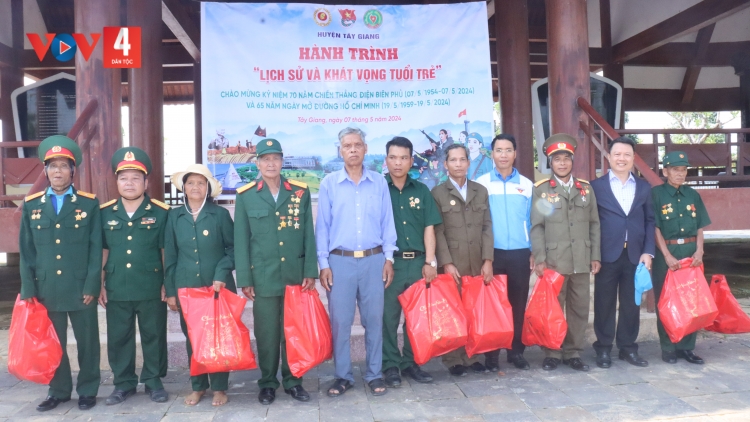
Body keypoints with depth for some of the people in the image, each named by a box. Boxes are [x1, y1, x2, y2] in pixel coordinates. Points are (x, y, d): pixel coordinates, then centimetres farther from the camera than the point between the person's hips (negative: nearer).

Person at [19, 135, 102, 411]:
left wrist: (91, 287, -9)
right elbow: (26, 251, 6)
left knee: (87, 343, 7)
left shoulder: (89, 204, 1)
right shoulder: (31, 205, 7)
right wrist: (29, 290, 0)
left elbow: (95, 249, -2)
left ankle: (87, 390, 22)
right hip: (46, 291, 2)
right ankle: (58, 391, 27)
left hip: (80, 290, -2)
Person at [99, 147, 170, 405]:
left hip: (151, 289, -2)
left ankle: (154, 381, 23)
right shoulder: (105, 213, 6)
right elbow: (102, 251, 10)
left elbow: (167, 251, 0)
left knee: (153, 336, 8)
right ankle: (124, 383, 25)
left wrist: (167, 284, -3)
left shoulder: (160, 213, -2)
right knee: (118, 338, 10)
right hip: (116, 289, 2)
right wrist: (100, 284, 7)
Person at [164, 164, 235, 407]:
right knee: (192, 338, 10)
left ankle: (219, 388, 17)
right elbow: (170, 256, 6)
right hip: (186, 287, 2)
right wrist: (170, 290, 3)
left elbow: (233, 248, 0)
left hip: (217, 287, -2)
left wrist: (222, 274, -14)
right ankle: (198, 386, 24)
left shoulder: (220, 214, -2)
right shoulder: (175, 216, 4)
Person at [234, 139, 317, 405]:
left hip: (296, 275, 1)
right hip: (263, 277, -1)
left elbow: (308, 234, 4)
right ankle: (267, 383, 21)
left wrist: (310, 271, -2)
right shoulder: (246, 195, 2)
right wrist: (244, 279, -3)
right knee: (266, 332, 6)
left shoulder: (300, 192, 5)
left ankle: (293, 380, 22)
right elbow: (241, 240, 1)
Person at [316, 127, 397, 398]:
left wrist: (388, 258, 2)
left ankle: (375, 374, 20)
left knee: (374, 319, 7)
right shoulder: (329, 184, 3)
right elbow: (322, 226, 3)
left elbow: (387, 223, 8)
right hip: (340, 261, -1)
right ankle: (343, 376, 17)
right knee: (340, 321, 3)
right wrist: (323, 264, -2)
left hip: (373, 260, 1)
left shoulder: (379, 183, 7)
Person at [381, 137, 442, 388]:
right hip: (390, 262, -3)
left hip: (418, 262, 3)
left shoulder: (421, 191, 11)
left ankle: (411, 363, 21)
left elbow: (429, 228, 8)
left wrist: (430, 262, 1)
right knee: (388, 316, 2)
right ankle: (390, 365, 14)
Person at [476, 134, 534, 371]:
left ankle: (517, 351, 20)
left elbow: (531, 221, 9)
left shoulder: (527, 185, 6)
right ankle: (491, 354, 12)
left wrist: (534, 252, 5)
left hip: (520, 254, 2)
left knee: (519, 304, 8)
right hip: (491, 254, -1)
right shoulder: (481, 184, 1)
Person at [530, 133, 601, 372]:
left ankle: (573, 353, 19)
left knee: (579, 309, 8)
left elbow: (594, 224, 11)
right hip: (553, 261, -3)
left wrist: (595, 256, 6)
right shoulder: (541, 189, 3)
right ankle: (552, 353, 14)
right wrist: (539, 259, -10)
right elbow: (536, 227, -2)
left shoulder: (586, 188, 12)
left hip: (581, 261, 3)